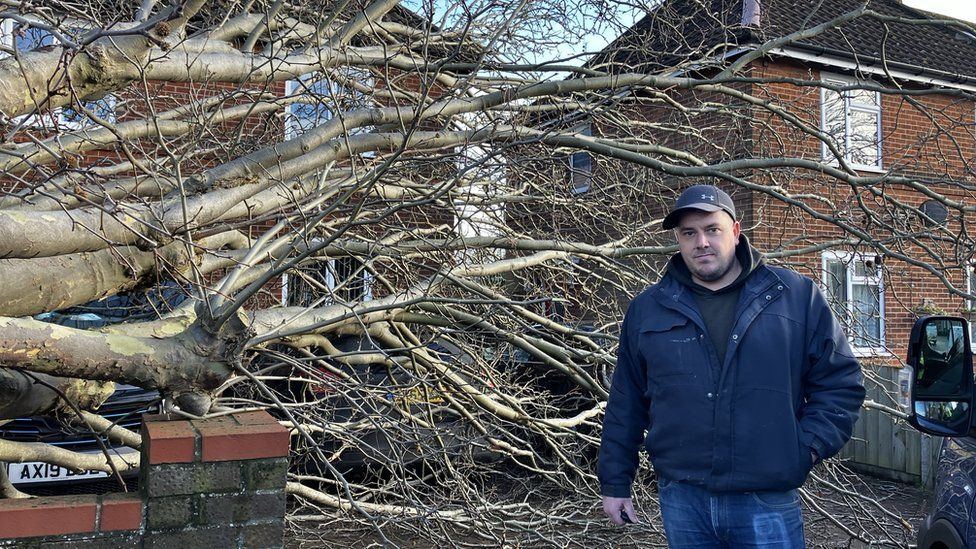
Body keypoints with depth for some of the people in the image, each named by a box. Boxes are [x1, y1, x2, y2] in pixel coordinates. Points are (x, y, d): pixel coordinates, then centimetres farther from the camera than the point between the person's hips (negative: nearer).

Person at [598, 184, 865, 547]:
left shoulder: (797, 296, 1)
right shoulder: (647, 310, 5)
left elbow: (840, 381, 6)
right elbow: (625, 405, 9)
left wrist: (809, 446, -5)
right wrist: (615, 482, 10)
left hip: (768, 503, -1)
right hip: (682, 500, 2)